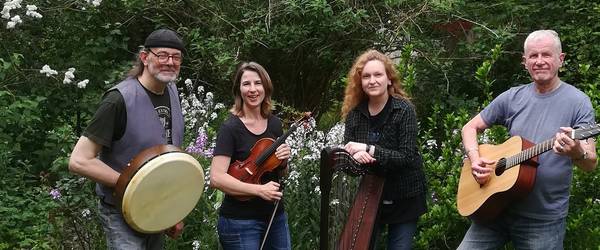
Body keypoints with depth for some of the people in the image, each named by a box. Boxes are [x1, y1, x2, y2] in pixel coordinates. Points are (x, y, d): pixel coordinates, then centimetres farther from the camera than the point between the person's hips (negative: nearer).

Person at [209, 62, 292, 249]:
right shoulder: (231, 128, -12)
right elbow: (216, 178, -21)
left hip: (276, 217, 6)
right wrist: (259, 190, -26)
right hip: (240, 221, -6)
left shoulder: (274, 124, 5)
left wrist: (284, 159, -5)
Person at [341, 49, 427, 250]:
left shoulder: (404, 109, -14)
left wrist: (368, 149, -27)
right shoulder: (355, 112, -1)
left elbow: (407, 157, -20)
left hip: (404, 199, -3)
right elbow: (346, 152, -1)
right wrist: (355, 156, -25)